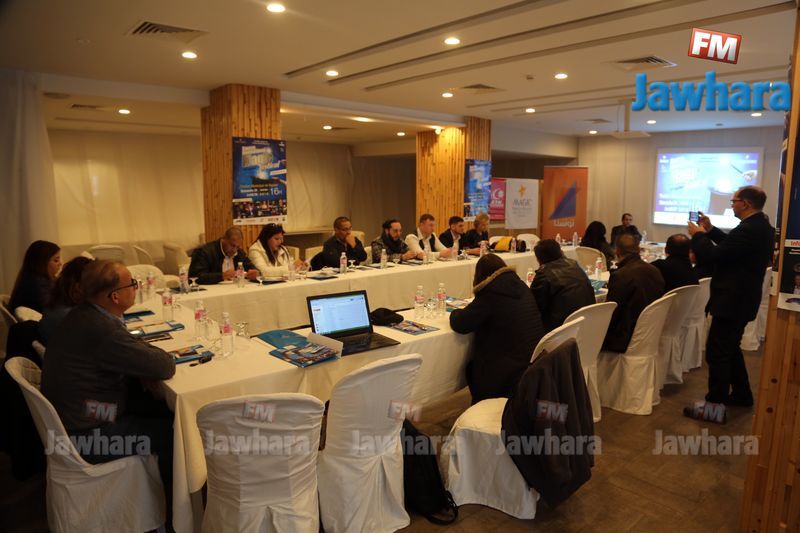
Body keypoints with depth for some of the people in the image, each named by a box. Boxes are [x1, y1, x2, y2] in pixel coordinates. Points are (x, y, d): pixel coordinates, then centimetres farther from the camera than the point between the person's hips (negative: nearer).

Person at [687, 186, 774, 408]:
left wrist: (698, 234, -9)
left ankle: (716, 403, 6)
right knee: (730, 349, 23)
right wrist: (710, 230, 10)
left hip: (731, 302, -11)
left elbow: (714, 255, -25)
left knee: (716, 352, -2)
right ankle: (741, 395, 36)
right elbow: (730, 246, 17)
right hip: (743, 299, 11)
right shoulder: (761, 226, 8)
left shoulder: (748, 230, -24)